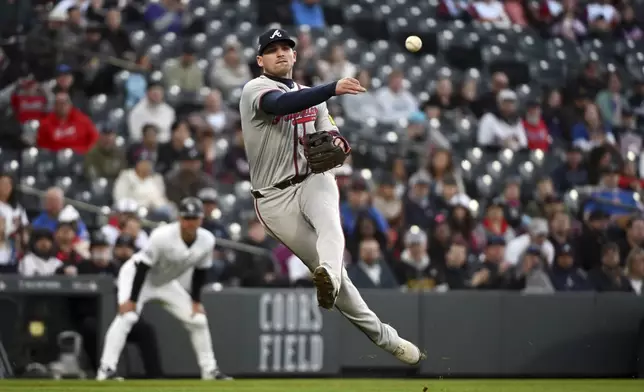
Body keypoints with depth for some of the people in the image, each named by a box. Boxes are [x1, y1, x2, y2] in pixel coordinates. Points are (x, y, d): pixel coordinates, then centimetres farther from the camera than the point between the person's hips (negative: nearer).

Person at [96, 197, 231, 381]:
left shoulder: (207, 240, -16)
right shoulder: (162, 236, -33)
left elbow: (200, 272, 0)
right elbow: (143, 268, -28)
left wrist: (196, 301, 0)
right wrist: (132, 300, -27)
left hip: (166, 283, 6)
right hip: (136, 275, -6)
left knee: (198, 320, 3)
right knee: (127, 316, -27)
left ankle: (209, 370, 15)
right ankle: (106, 369, -27)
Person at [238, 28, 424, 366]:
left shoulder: (311, 96, 17)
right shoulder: (255, 90, -5)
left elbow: (329, 133, 9)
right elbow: (281, 105, -27)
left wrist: (336, 143, -18)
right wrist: (334, 89, -40)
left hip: (312, 180, 4)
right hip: (275, 198, -4)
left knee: (329, 223, -33)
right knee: (328, 267, -8)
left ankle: (329, 277, -64)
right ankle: (383, 337, 2)